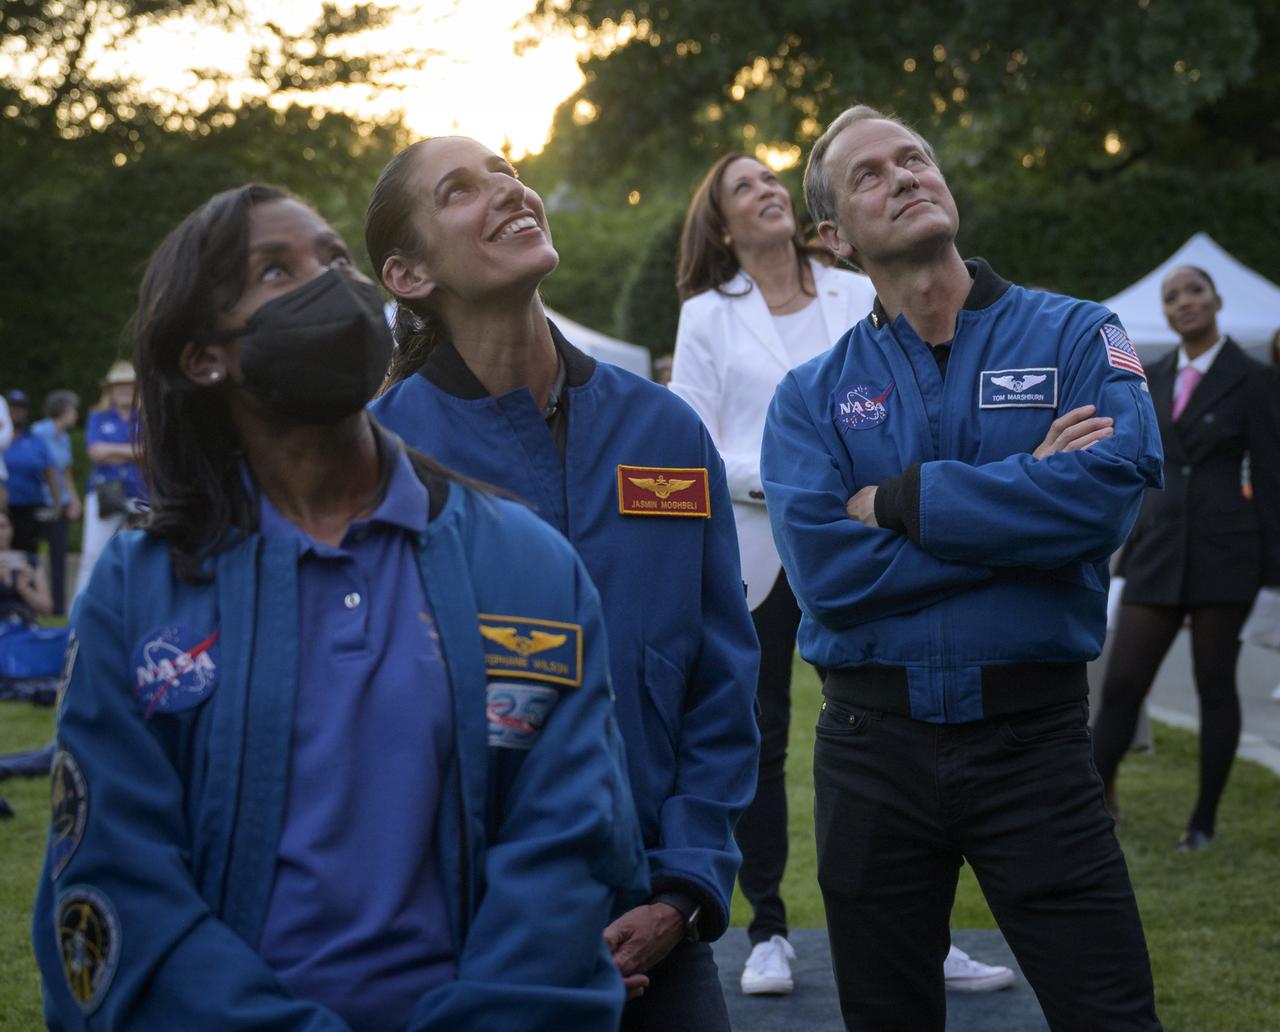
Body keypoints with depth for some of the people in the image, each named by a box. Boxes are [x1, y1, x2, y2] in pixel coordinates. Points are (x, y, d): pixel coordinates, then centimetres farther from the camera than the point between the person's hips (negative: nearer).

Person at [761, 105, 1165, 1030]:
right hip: (872, 744, 2)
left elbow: (1113, 486, -18)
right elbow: (824, 567, -13)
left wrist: (901, 501, -13)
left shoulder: (1074, 339, 1)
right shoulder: (813, 396, 4)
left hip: (1033, 737, -1)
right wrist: (1024, 501, -13)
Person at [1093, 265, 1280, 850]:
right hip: (1159, 552, 4)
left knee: (1215, 686, 5)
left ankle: (1205, 820, 15)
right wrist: (1131, 550, 15)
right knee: (1121, 684, 0)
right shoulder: (1153, 379, 12)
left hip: (1224, 553, -4)